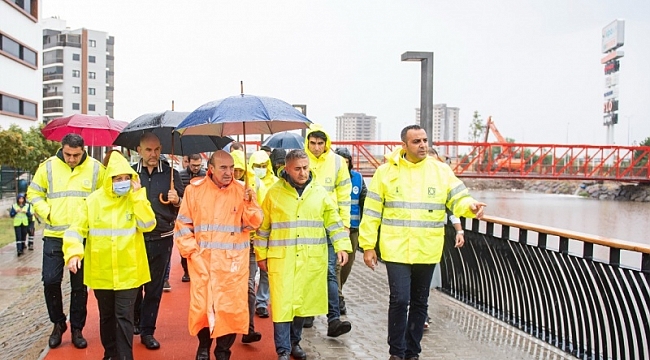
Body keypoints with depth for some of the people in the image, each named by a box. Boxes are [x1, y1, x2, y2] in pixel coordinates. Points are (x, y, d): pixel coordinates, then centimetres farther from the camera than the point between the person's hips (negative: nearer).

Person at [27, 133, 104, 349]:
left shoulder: (96, 169, -1)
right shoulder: (48, 166, 1)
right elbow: (34, 193, 10)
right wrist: (47, 213, -3)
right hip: (54, 236, 1)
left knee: (79, 285, 7)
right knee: (50, 280, 2)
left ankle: (77, 328, 21)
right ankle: (58, 324, 24)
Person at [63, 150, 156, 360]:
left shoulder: (136, 199, -2)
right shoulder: (93, 200, -2)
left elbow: (148, 225, -15)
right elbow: (77, 229, -3)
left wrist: (138, 196, -18)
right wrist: (73, 252, -19)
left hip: (128, 271, -2)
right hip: (101, 272, 2)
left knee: (124, 316, -1)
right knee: (106, 316, 17)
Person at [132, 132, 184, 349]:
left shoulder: (171, 174, 2)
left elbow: (184, 207, 2)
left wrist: (177, 201, -18)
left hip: (161, 239, 0)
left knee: (155, 287, 6)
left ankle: (147, 331, 17)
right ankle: (134, 320, 36)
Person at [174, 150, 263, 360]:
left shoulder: (242, 191, 1)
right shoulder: (195, 189, -1)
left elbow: (254, 224, -4)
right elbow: (183, 225, 4)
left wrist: (249, 204, -19)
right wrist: (191, 251, -4)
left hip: (233, 264, 0)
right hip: (202, 261, 0)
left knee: (231, 307, 3)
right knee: (202, 306, 7)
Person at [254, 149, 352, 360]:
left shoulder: (319, 193, 5)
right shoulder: (274, 193, 0)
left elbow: (334, 222, 6)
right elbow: (263, 227, 5)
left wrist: (342, 246, -4)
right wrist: (261, 255, 5)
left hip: (312, 259, 2)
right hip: (282, 258, -2)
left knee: (302, 301, 11)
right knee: (282, 302, -3)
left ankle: (294, 342, 29)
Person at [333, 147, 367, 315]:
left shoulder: (358, 178, 6)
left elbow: (364, 201, 12)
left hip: (353, 227, 5)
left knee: (348, 263, 13)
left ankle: (336, 290, 32)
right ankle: (338, 298, -1)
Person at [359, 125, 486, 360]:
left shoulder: (441, 171, 3)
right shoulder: (386, 171, -1)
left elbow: (458, 199, -1)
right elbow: (372, 212, 0)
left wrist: (470, 206, -25)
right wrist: (367, 245, -2)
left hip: (427, 251, 3)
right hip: (396, 250, -2)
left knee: (419, 303, 12)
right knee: (399, 300, -8)